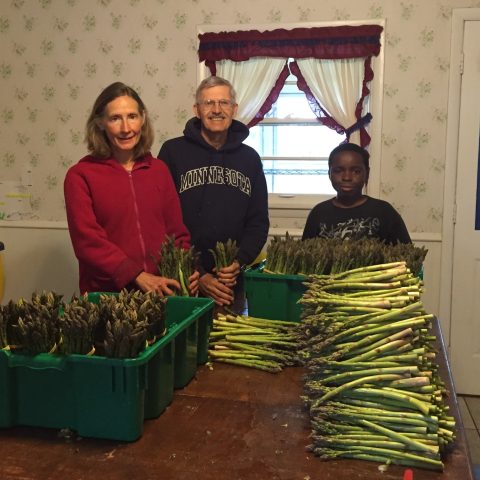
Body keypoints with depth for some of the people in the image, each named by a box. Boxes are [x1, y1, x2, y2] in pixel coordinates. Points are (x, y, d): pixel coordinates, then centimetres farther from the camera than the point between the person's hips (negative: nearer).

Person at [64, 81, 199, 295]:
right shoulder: (80, 175, -2)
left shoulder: (159, 170, 9)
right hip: (106, 296, -2)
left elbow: (177, 232, 9)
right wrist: (138, 277, -19)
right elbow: (87, 240, -10)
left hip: (162, 293, 2)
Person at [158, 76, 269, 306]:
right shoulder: (173, 151, -3)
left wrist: (240, 262, -8)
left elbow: (258, 221, 9)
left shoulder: (249, 157, 8)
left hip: (234, 281, 3)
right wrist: (197, 275, -12)